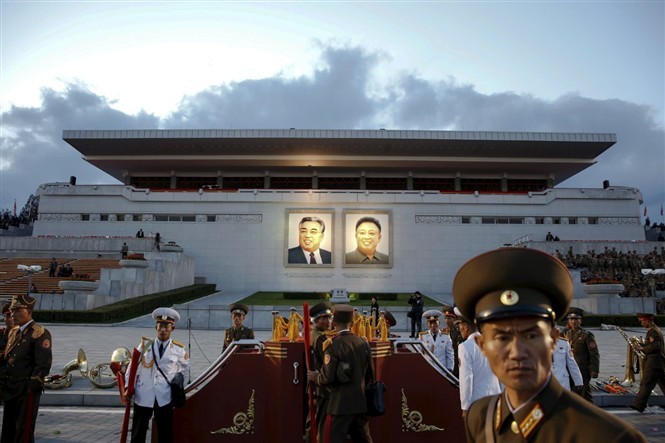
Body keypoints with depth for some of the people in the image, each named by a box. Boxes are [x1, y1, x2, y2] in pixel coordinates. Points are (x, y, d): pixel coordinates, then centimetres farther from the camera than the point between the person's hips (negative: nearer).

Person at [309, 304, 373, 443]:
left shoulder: (333, 345, -14)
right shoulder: (363, 343, 2)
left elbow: (328, 377, -17)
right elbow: (369, 375, 9)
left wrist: (315, 377, 3)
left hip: (340, 404, -6)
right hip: (361, 403, 6)